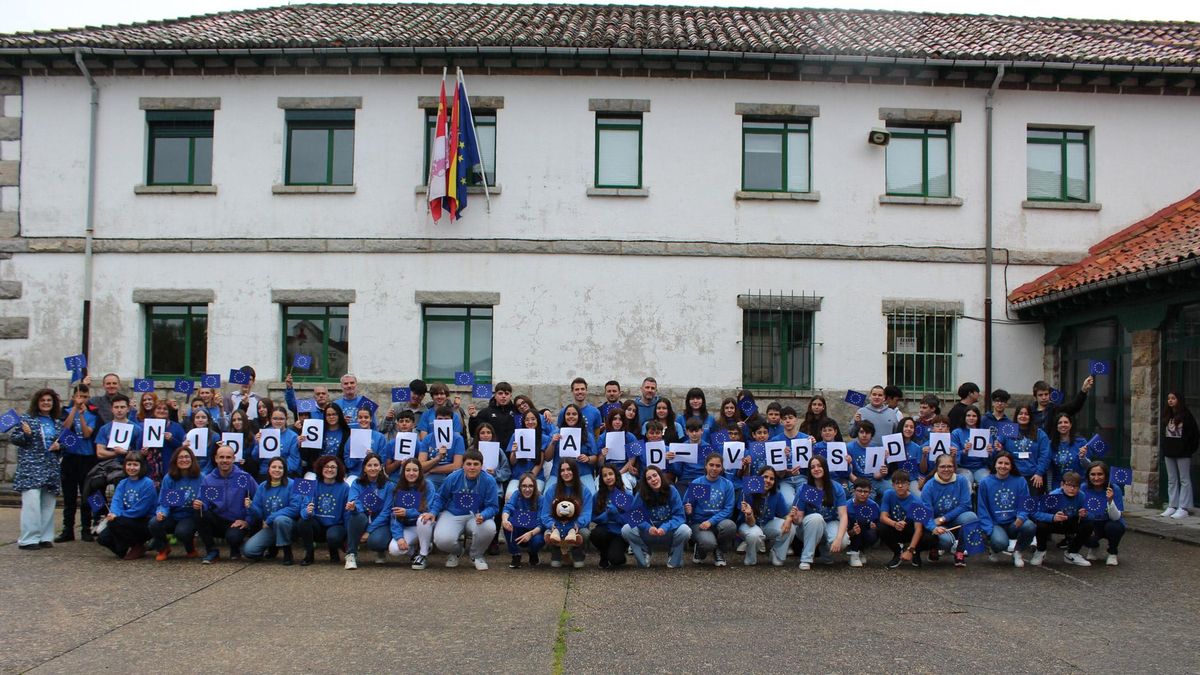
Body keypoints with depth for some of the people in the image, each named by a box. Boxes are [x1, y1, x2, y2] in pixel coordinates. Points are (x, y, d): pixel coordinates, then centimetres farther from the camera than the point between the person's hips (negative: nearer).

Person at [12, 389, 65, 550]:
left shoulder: (57, 424, 15)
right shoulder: (26, 419, 2)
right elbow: (13, 438, 0)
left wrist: (59, 446, 1)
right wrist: (25, 434, -19)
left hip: (51, 469, 5)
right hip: (30, 468, -5)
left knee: (48, 504, 6)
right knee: (31, 502, -12)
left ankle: (45, 537, 13)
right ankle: (28, 539, -8)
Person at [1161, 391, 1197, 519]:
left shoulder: (1186, 415, -6)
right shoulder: (1167, 416, 11)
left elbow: (1195, 434, -6)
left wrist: (1190, 449, -8)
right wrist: (1164, 451, 7)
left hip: (1183, 454, -6)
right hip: (1169, 453, 6)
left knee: (1184, 480, -1)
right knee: (1172, 481, 9)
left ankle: (1183, 508, -1)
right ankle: (1172, 507, 13)